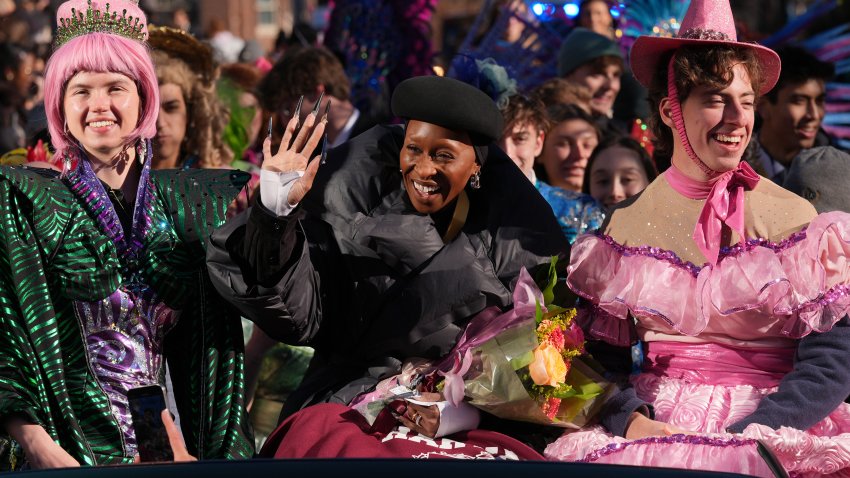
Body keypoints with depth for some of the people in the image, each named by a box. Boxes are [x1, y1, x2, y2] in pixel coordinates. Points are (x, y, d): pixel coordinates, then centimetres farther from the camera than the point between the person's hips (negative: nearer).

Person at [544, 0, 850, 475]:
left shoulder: (794, 219, 1)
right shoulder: (625, 223, 8)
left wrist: (735, 438, -16)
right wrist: (633, 423, -14)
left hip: (771, 433, -2)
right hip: (656, 425, 2)